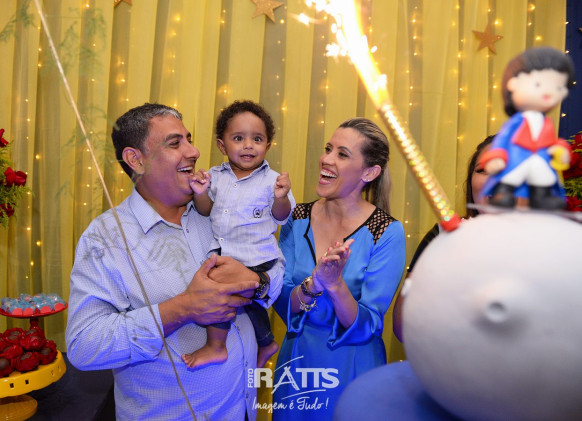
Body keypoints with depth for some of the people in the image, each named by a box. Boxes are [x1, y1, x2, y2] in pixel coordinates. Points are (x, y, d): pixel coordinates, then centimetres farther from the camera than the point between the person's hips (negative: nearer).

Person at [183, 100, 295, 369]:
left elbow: (281, 217, -9)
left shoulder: (271, 180, -10)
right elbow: (206, 210, 5)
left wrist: (281, 197, -28)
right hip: (222, 252, 5)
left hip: (255, 258, -5)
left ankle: (215, 347, 3)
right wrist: (200, 193, -14)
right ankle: (266, 342, 45)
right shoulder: (216, 175, 2)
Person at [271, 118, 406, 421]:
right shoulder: (298, 219, -5)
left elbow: (366, 326, -16)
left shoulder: (387, 232, -15)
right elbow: (282, 304, -8)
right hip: (296, 363, 3)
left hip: (352, 370, -3)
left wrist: (335, 285, -34)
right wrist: (312, 284, -28)